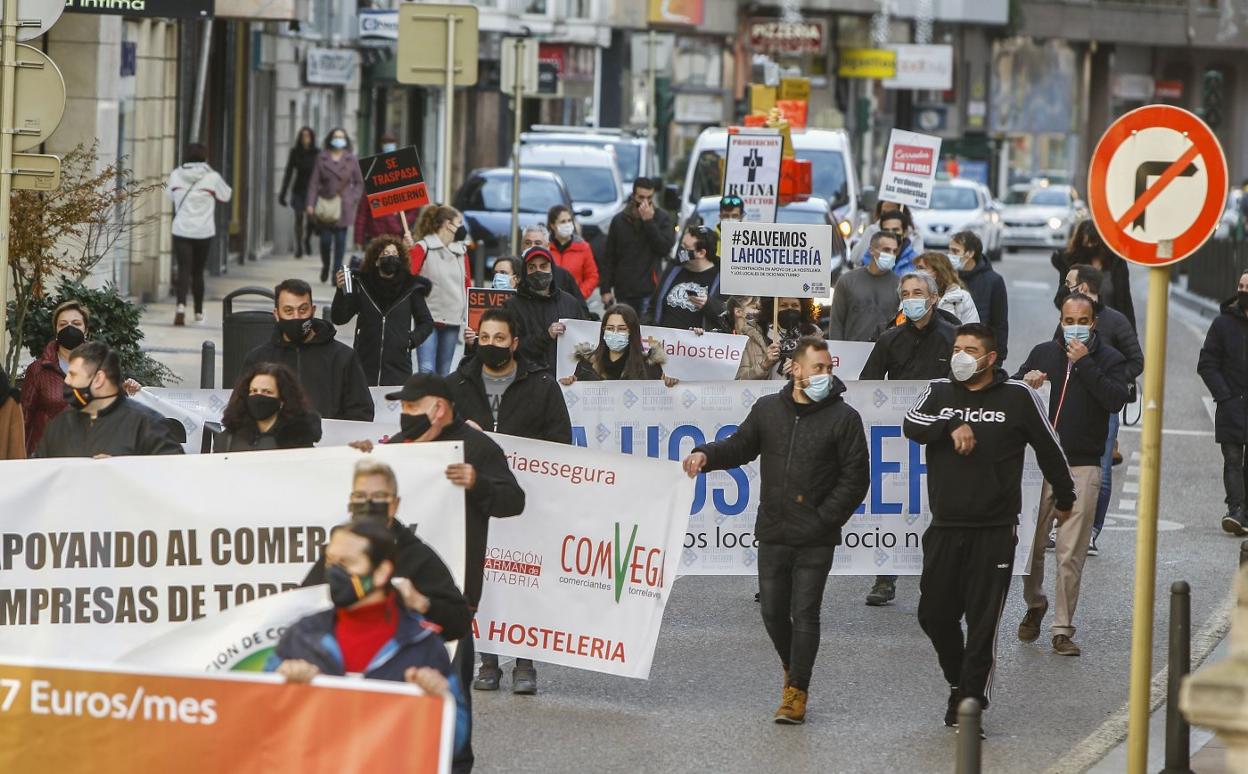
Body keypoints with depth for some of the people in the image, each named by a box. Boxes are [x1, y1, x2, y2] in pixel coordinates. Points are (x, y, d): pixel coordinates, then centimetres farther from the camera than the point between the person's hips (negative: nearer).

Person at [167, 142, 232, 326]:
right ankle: (198, 312, 24)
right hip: (204, 232, 0)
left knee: (184, 270, -6)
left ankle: (181, 306, -29)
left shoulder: (176, 175, 0)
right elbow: (226, 196, 11)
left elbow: (170, 195, 18)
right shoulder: (212, 177, -5)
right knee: (197, 272, 14)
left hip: (181, 230, 0)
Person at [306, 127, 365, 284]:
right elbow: (314, 182, 3)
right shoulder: (322, 158, 4)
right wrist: (311, 203, -4)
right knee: (325, 240, -2)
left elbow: (359, 183, 11)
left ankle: (336, 272, 5)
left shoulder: (351, 159, 5)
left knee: (340, 240, -2)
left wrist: (354, 199, -2)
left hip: (344, 206, 0)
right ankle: (326, 266, 23)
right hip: (325, 205, 0)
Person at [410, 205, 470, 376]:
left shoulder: (461, 251, 13)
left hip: (453, 321, 5)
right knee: (427, 371, -14)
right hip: (428, 318, -5)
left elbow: (467, 285, 16)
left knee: (444, 373, 9)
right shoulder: (423, 247, -3)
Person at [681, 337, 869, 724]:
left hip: (816, 539, -4)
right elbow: (741, 446, 16)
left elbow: (856, 478, -5)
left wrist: (824, 519, -10)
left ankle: (796, 693, 3)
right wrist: (707, 454, -5)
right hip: (772, 533, 4)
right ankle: (792, 668, 34)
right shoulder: (768, 409, 7)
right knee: (773, 612, 10)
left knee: (804, 615, -4)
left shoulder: (843, 417, -4)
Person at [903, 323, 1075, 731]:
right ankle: (958, 682, 29)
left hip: (995, 532, -3)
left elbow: (1048, 448, 11)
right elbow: (912, 424, -12)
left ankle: (970, 702, 1)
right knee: (934, 614, 7)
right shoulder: (939, 392, 8)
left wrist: (1064, 498, 20)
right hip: (945, 529, 3)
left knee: (983, 621, -4)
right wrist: (952, 425, -28)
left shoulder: (1018, 397, 0)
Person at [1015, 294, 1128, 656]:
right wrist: (1025, 381, -6)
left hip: (1082, 467, -3)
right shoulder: (1043, 353, 12)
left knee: (1071, 555, -5)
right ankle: (1035, 605, 30)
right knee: (1029, 545, 5)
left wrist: (1085, 364, -15)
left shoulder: (1109, 359, 3)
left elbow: (1115, 400, -13)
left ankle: (1063, 629, 1)